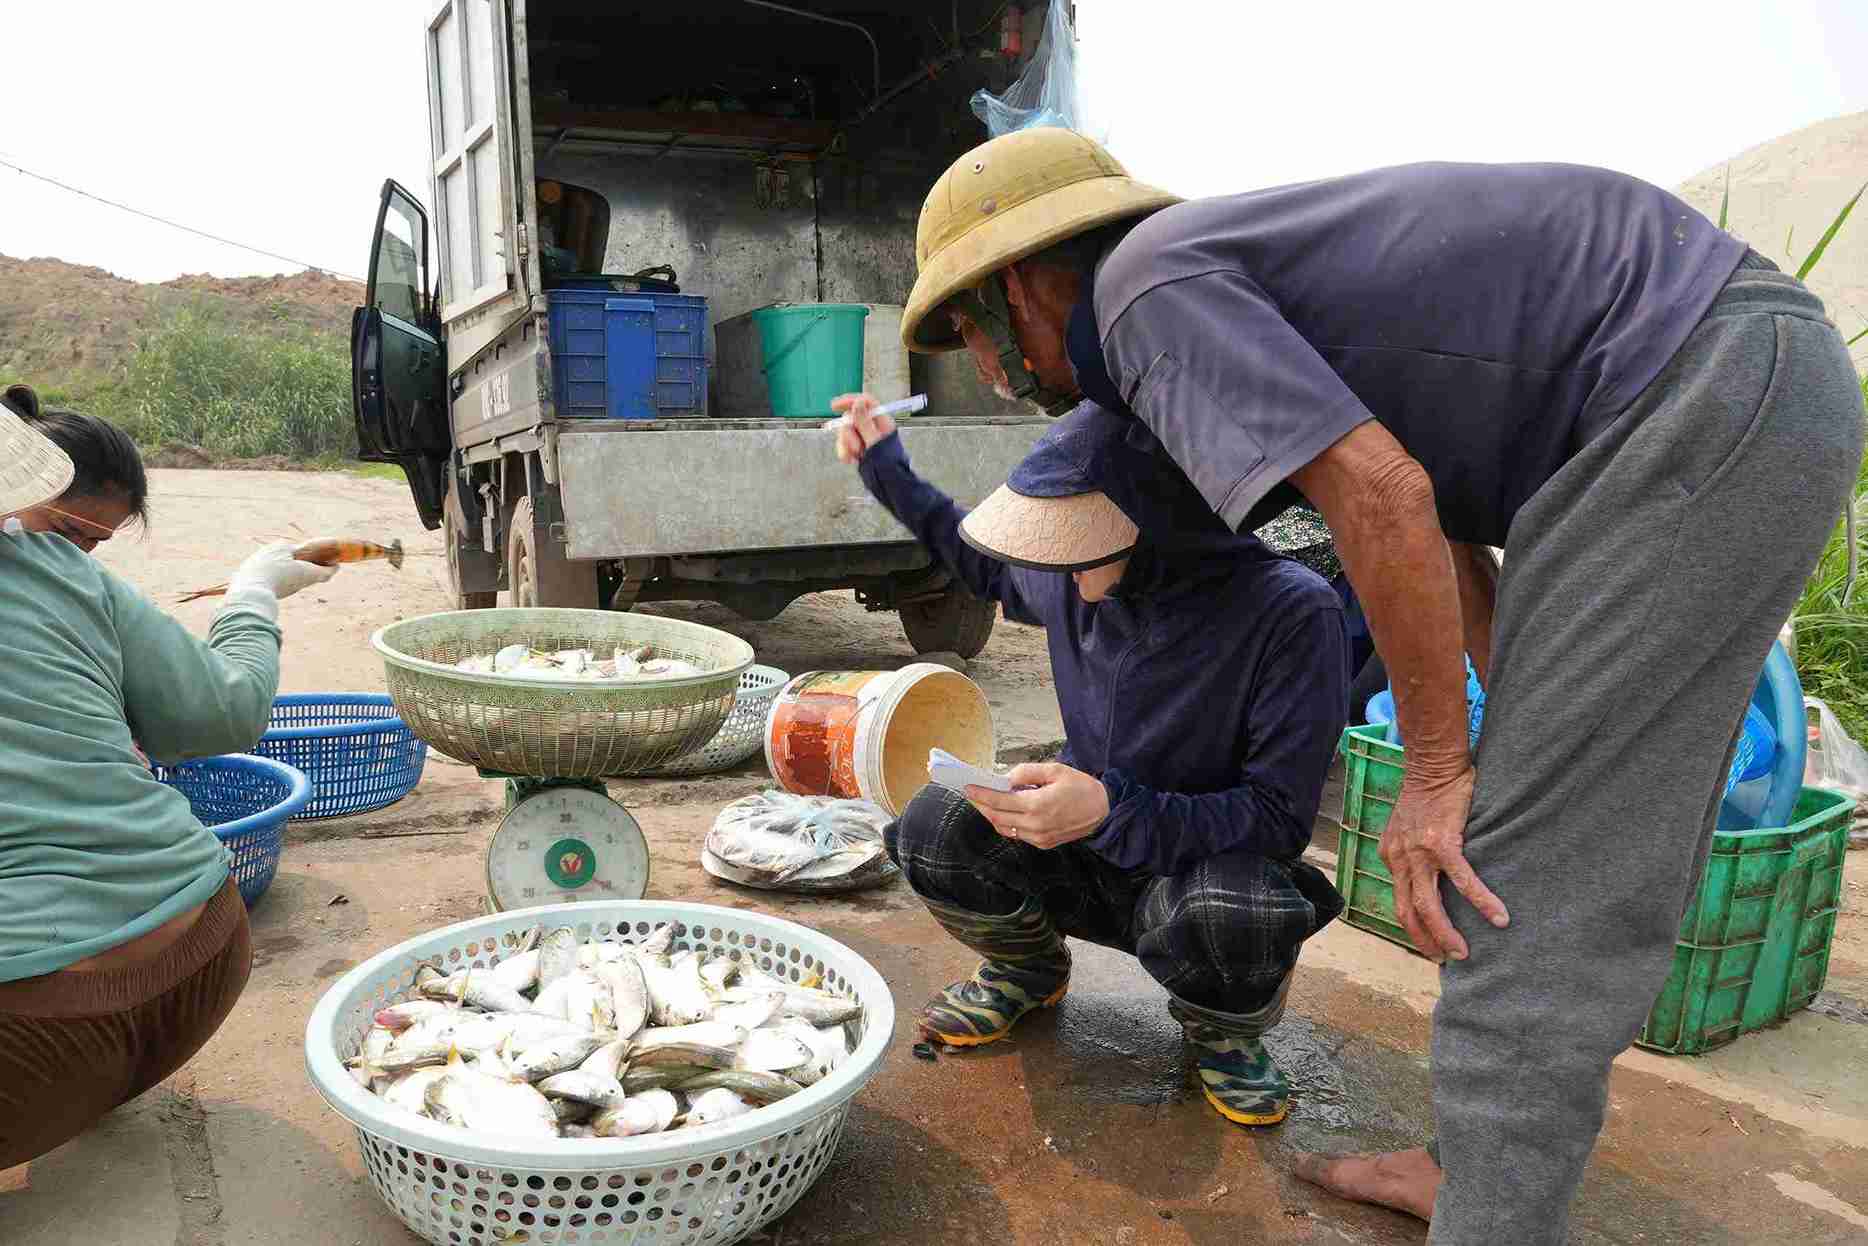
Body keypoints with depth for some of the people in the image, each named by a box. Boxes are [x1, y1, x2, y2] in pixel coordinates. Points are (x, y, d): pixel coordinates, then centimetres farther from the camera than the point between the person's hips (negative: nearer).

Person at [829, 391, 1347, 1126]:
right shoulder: (1072, 579, -12)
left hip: (1211, 861, -3)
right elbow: (994, 570, 15)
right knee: (934, 829, -23)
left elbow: (1282, 815, -24)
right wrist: (891, 476, 10)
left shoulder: (1291, 613, -27)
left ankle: (1223, 1034, 1)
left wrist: (1115, 813, -38)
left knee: (1230, 916, -39)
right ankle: (1029, 967, 11)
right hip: (1090, 846, 4)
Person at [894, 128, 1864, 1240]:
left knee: (1527, 868, -9)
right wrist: (1515, 729, 17)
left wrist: (1438, 768, -12)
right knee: (1582, 839, 13)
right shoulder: (1233, 296, 17)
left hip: (1716, 390, -10)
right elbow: (1426, 497, 19)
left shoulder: (1146, 283, -11)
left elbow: (1383, 495, -22)